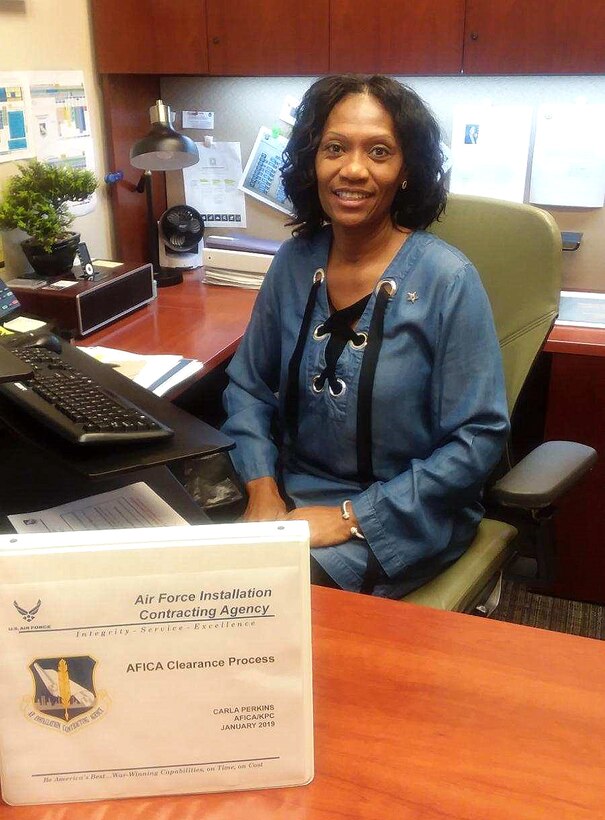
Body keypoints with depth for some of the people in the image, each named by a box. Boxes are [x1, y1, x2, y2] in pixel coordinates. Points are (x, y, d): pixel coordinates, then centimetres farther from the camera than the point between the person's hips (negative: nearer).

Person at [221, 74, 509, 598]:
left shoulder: (447, 280, -15)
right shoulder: (295, 261, 0)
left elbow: (479, 438, -15)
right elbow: (248, 385, 9)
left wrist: (352, 516, -17)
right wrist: (262, 489, -6)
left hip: (404, 517, -4)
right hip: (294, 493, 5)